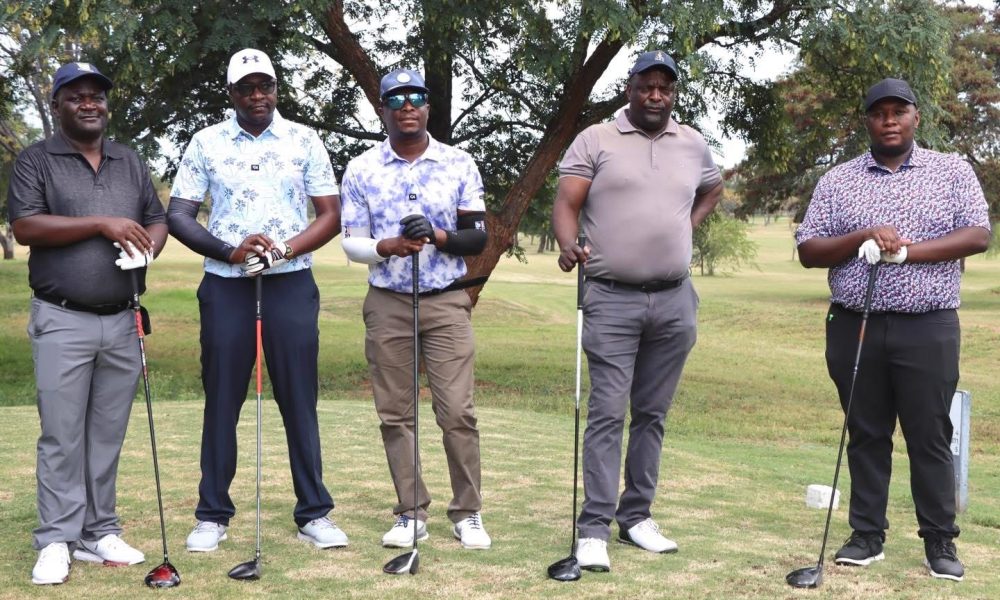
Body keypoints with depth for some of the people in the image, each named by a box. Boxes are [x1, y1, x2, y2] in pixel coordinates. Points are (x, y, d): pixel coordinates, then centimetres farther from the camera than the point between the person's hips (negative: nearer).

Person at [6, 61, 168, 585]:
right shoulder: (36, 160, 1)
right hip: (63, 321, -4)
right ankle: (56, 541, 4)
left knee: (108, 434, 8)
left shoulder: (130, 162, 15)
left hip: (123, 321, 4)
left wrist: (146, 247, -7)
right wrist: (102, 224, -16)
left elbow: (157, 221, 16)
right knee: (62, 435, -3)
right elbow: (25, 227, -11)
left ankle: (99, 533, 15)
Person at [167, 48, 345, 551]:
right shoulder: (205, 143, 5)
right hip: (225, 286, 1)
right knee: (222, 400, 4)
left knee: (299, 399, 1)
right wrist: (231, 251, -15)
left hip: (291, 284, 0)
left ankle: (314, 513, 9)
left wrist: (285, 249, -15)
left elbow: (330, 216, 3)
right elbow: (178, 215, 1)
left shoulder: (304, 141, 5)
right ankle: (213, 515, 14)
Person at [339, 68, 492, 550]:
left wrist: (439, 237, -19)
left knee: (457, 411, -4)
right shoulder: (361, 170, 4)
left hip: (447, 302, -1)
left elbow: (478, 237, 1)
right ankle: (411, 514, 15)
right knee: (395, 414, 4)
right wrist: (386, 247, -18)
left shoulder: (460, 165, 2)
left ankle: (468, 513, 8)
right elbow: (351, 243, 3)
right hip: (388, 304, 1)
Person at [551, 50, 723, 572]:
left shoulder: (694, 145, 12)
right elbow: (566, 203, -7)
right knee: (608, 414, -7)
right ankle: (594, 528, -3)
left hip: (674, 301, 4)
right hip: (612, 299, -4)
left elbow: (712, 189, 31)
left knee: (652, 414, 10)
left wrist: (686, 228, 14)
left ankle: (637, 516, 20)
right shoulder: (595, 140, 0)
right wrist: (568, 244, -28)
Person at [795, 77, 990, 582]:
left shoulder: (953, 171, 6)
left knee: (930, 437, 2)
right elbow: (808, 251, 4)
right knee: (866, 436, 7)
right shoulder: (837, 181, 8)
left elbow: (978, 235, -4)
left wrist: (908, 250, -16)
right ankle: (867, 535, 16)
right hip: (854, 326, 2)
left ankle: (940, 540, 12)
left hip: (928, 328, -1)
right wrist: (863, 237, -13)